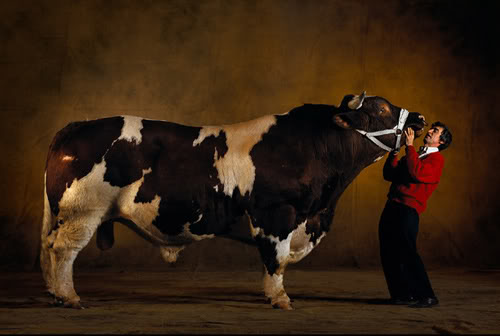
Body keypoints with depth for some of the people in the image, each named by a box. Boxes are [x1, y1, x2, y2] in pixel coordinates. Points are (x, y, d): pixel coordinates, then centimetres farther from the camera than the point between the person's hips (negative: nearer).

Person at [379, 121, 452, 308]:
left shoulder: (436, 159, 0)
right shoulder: (413, 156, 25)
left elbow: (417, 173, -19)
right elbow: (389, 175, 20)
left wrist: (409, 146, -14)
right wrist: (394, 151, 12)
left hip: (408, 209, -8)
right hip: (392, 207, 8)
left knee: (406, 252, -15)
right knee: (388, 253, 8)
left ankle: (426, 296, -10)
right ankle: (403, 294, 17)